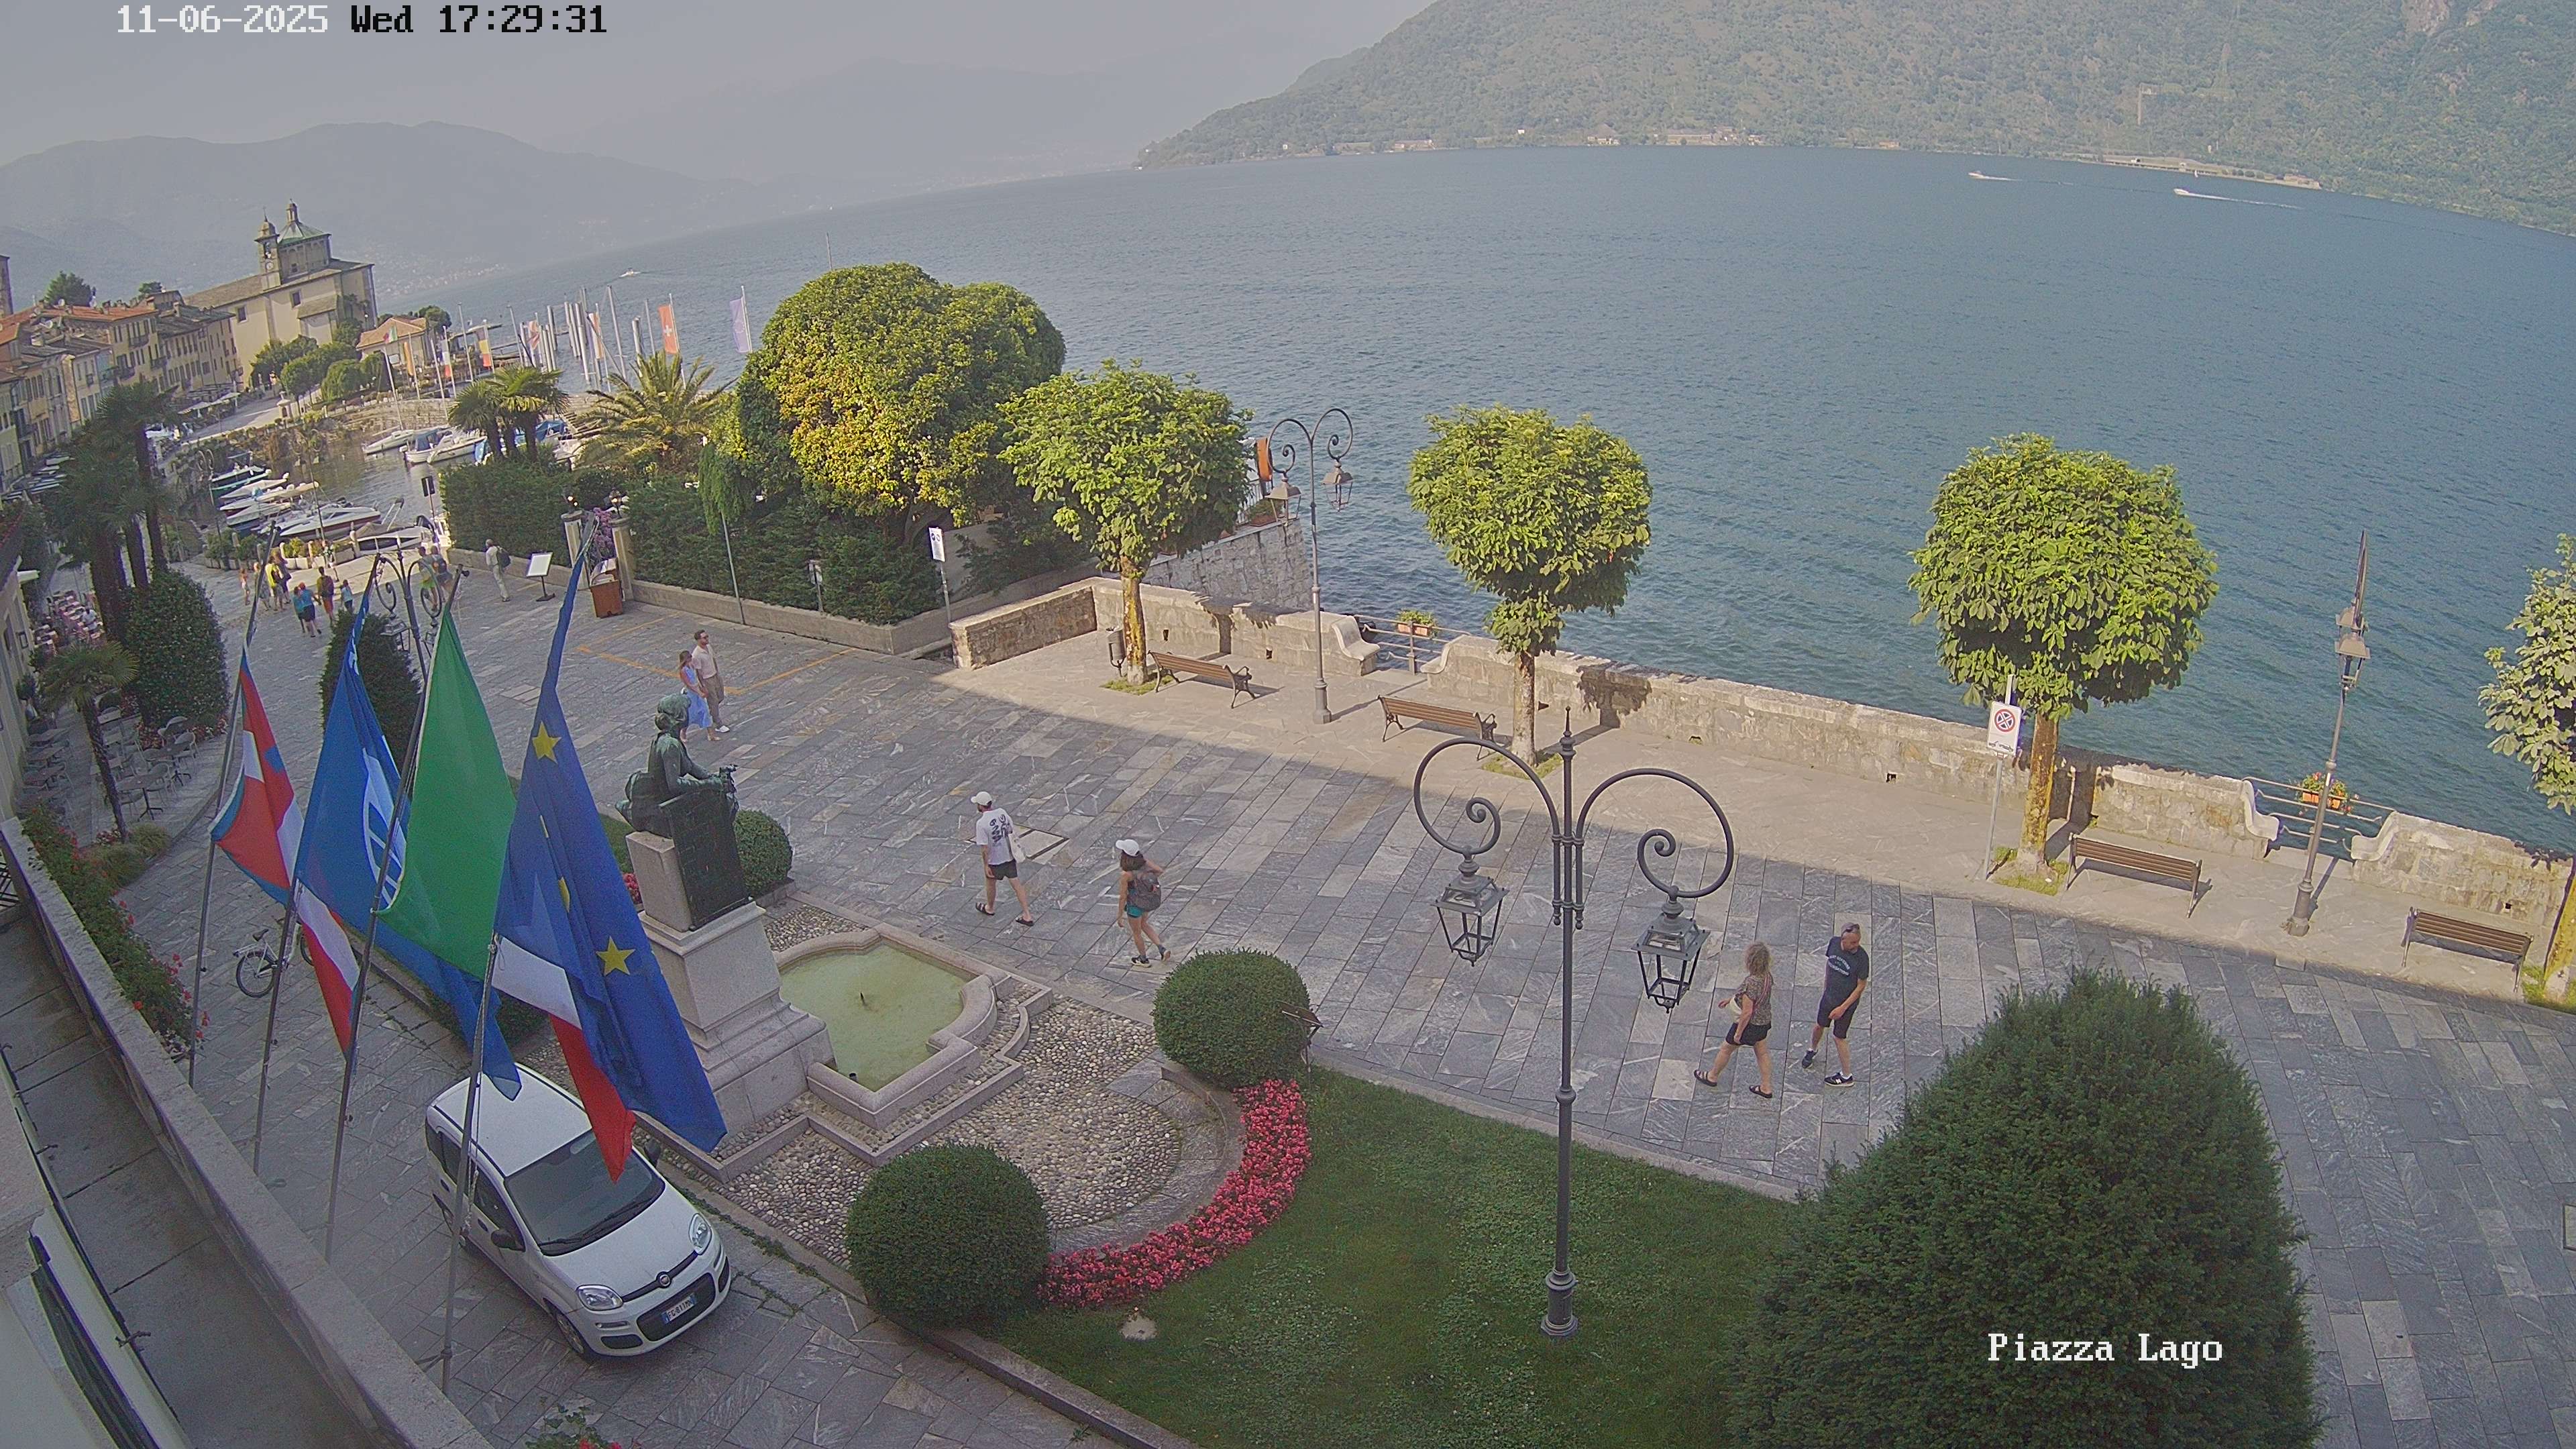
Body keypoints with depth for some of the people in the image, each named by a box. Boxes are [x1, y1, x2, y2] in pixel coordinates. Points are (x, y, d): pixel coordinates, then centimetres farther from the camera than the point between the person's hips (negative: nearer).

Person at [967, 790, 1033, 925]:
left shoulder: (981, 823, -24)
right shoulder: (1002, 812, -5)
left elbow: (985, 848, -22)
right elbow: (1012, 830, 7)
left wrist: (986, 866, -12)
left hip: (995, 860, -5)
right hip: (1010, 856, 5)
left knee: (990, 882, 23)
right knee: (1016, 884, 11)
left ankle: (989, 908, 46)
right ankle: (1027, 916, 12)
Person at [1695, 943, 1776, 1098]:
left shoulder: (1752, 983, -35)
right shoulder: (1767, 976, -8)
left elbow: (1747, 1012, -28)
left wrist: (1738, 1033, -16)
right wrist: (1732, 1000, 20)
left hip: (1750, 1023, -7)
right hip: (1764, 1021, 7)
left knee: (1727, 1049, 15)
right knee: (1761, 1051, 23)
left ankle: (1712, 1077, 37)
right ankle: (1766, 1088, 34)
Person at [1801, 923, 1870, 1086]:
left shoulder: (1861, 958, -29)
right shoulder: (1834, 943, -15)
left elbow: (1861, 986, -19)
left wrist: (1843, 1008, -17)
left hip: (1847, 1003, -5)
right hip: (1829, 997, 5)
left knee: (1840, 1037, 8)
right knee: (1820, 1026, 25)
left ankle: (1847, 1076, 27)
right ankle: (1812, 1050, 56)